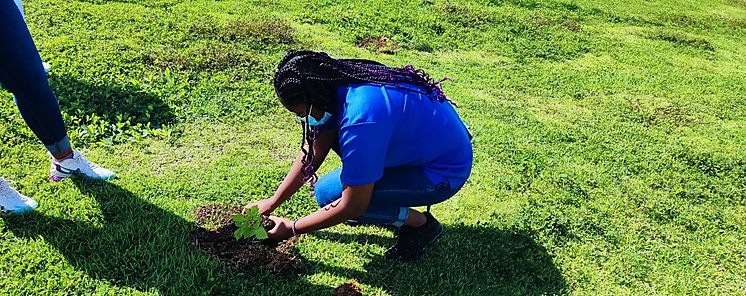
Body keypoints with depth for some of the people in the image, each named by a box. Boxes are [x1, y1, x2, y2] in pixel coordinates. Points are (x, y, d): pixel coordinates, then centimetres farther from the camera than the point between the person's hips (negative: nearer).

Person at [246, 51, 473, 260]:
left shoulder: (360, 119, -34)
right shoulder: (338, 81, -8)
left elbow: (352, 207, -23)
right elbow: (313, 152, 3)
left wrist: (292, 229, -11)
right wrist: (272, 202, 6)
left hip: (445, 172, -8)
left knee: (328, 193, -17)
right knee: (327, 131, 4)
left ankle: (421, 224, 0)